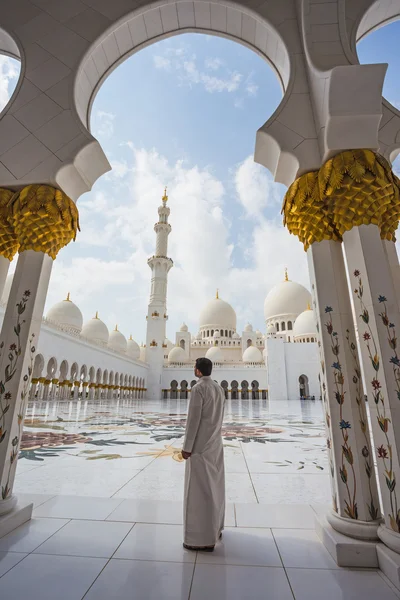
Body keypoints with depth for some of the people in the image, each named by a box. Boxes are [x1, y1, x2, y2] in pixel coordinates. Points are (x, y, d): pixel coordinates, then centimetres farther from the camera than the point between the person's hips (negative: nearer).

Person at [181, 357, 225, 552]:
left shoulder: (198, 389, -21)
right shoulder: (219, 389, 6)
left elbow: (193, 419, -22)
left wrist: (187, 447, -16)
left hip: (200, 444, -9)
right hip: (215, 443, 9)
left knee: (199, 489, 1)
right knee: (214, 485, 18)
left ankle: (204, 538, 10)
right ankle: (214, 526, 32)